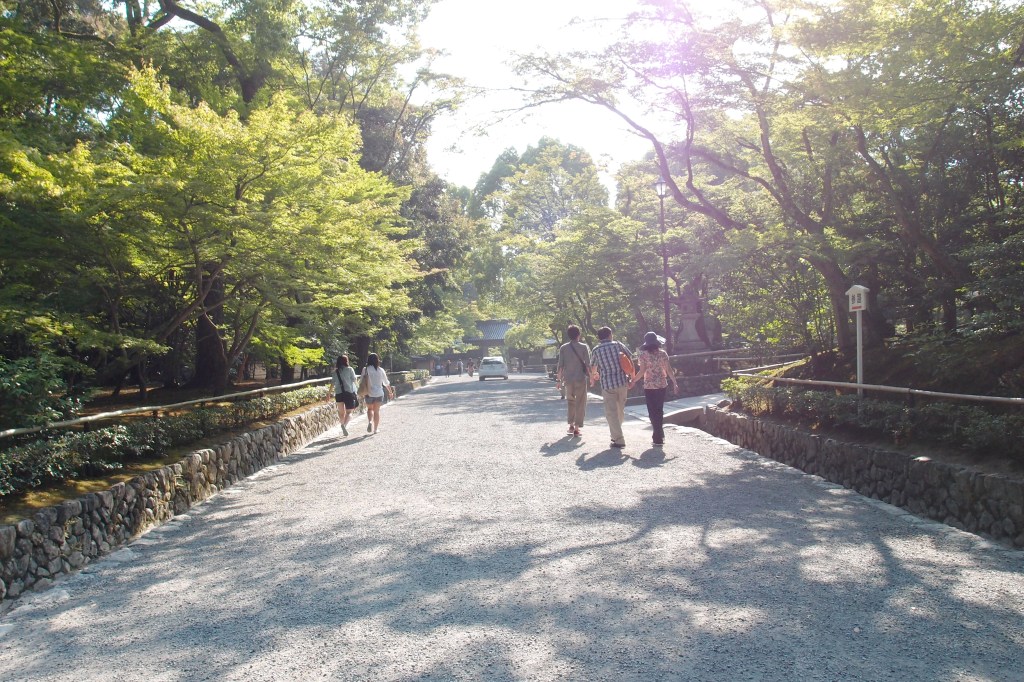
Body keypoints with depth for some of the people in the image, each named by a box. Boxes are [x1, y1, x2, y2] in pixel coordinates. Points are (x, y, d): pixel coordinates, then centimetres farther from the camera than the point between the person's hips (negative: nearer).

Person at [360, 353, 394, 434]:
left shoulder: (365, 369, -6)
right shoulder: (380, 370, -2)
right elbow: (386, 383, 7)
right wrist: (390, 392, 20)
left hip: (369, 393, -1)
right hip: (379, 393, 1)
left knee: (369, 409, 18)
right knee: (376, 411, 12)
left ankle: (370, 421, -9)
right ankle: (375, 429, 15)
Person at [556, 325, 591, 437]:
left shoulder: (563, 348, 1)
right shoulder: (583, 347, -4)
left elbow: (560, 365, 0)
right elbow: (587, 364, -6)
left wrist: (559, 380, 7)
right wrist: (591, 376, 5)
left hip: (568, 379, 2)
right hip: (580, 378, -2)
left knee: (570, 402, 19)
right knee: (580, 403, 3)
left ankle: (571, 425, 19)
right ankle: (577, 428, -2)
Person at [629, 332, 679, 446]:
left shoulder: (643, 355, -8)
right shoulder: (663, 354, 0)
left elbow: (642, 372, -13)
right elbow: (669, 370, -2)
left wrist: (633, 381, -1)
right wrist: (674, 383, 6)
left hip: (649, 386, -3)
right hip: (662, 385, 3)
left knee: (653, 412, 4)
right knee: (660, 410, 17)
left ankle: (659, 438, 2)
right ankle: (659, 436, 24)